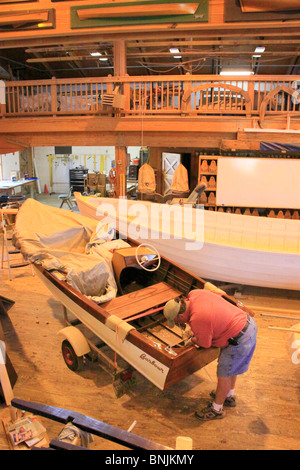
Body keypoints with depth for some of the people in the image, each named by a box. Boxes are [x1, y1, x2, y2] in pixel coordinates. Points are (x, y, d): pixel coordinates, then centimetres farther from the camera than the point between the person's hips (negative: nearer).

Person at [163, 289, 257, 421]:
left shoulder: (197, 320, -28)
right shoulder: (195, 293, -6)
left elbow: (205, 344, -11)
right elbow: (219, 294, 14)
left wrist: (192, 339, 12)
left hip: (240, 340, -10)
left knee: (224, 374, 8)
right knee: (231, 367, 28)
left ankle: (217, 409, 28)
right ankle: (229, 396, 49)